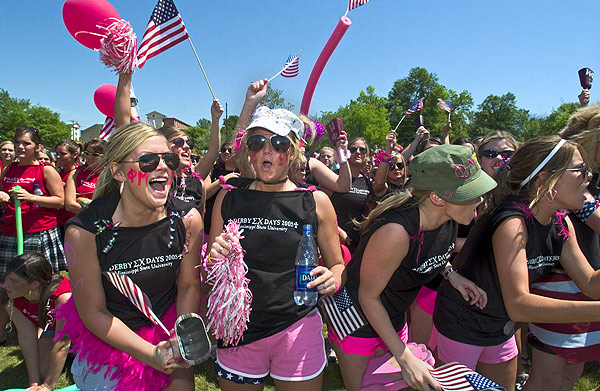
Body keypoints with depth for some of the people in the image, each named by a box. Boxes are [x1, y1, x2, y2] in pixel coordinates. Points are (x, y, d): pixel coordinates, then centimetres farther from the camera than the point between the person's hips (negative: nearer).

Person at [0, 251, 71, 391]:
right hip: (52, 329, 4)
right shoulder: (12, 301, -22)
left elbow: (61, 345, -34)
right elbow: (27, 338, -16)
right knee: (43, 373, -7)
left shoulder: (64, 297, -42)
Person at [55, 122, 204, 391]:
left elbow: (189, 286, -6)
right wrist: (149, 353, -20)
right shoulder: (84, 231, -25)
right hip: (106, 337, -2)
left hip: (168, 325, 2)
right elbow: (93, 312, -15)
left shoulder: (188, 220, -19)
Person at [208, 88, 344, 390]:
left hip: (297, 328, -1)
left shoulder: (315, 201, -5)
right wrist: (216, 256, -12)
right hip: (238, 329, 2)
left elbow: (337, 264, 6)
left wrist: (331, 280, -15)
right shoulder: (229, 198, -1)